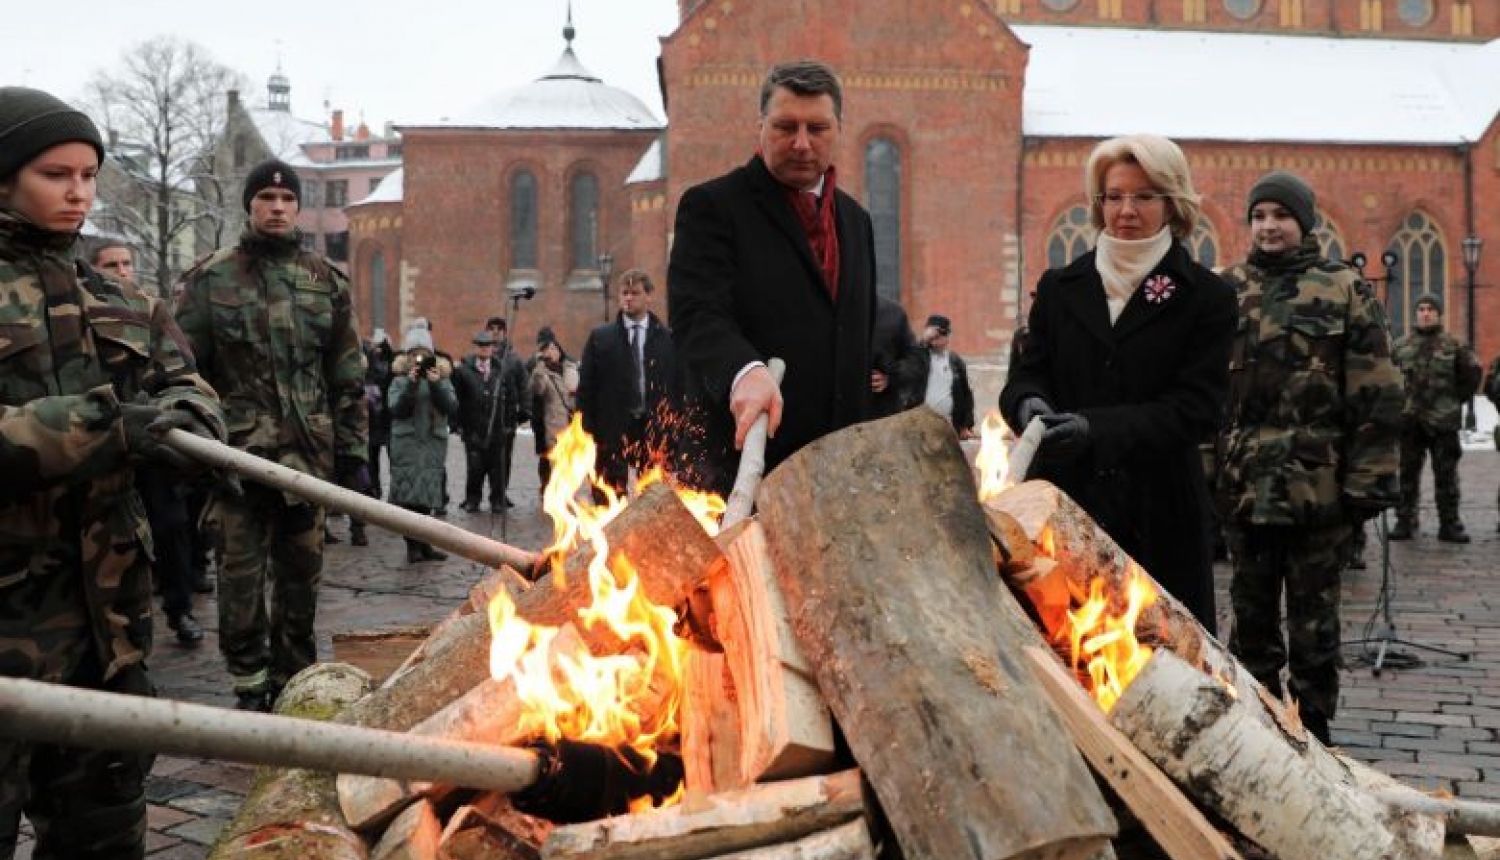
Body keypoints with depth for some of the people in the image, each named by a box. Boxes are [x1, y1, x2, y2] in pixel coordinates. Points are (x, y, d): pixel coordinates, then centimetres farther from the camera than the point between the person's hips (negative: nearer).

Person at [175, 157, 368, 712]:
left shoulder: (326, 281, 9)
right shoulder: (210, 279, 3)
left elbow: (348, 376, 10)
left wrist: (353, 451, 6)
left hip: (309, 452, 2)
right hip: (239, 450, -2)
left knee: (301, 573, 9)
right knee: (242, 573, 1)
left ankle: (292, 682, 21)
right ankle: (250, 686, 12)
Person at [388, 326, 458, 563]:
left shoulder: (442, 379, 8)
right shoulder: (400, 381, 4)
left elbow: (451, 407, -6)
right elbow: (397, 410, -9)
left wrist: (436, 385, -18)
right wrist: (412, 385, -18)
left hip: (434, 442, 2)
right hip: (406, 443, -2)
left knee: (426, 497, 6)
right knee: (408, 495, -8)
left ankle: (423, 544, 13)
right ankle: (413, 545, -5)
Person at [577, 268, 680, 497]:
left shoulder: (668, 338, 5)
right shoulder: (600, 338, 7)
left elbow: (679, 386, 4)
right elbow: (586, 387, 5)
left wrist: (677, 430, -2)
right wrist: (589, 428, -3)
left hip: (656, 429, 0)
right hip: (612, 429, 0)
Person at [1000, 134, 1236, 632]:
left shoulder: (1206, 298, 5)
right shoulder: (1059, 288, 14)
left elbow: (1196, 408, -5)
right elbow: (1023, 377, 10)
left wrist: (1094, 427, -19)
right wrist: (1031, 404, -16)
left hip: (1159, 516, -1)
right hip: (1063, 501, 2)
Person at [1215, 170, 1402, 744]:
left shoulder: (1345, 291, -1)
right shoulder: (1227, 290, 8)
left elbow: (1376, 399, -5)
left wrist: (1367, 481, -11)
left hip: (1317, 484, -3)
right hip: (1244, 483, 3)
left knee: (1313, 615, 6)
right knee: (1251, 611, 12)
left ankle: (1311, 730, 18)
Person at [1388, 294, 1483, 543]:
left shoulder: (1455, 346, 1)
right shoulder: (1401, 346, 7)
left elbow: (1473, 373, 8)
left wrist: (1458, 399, 5)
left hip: (1443, 421, -2)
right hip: (1409, 421, 2)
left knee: (1446, 475, 3)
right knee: (1407, 473, 6)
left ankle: (1449, 524, 7)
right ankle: (1405, 521, 13)